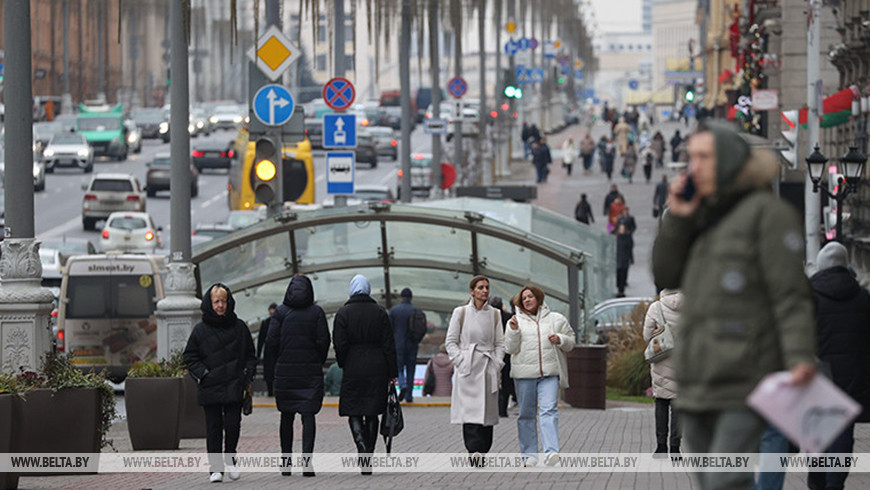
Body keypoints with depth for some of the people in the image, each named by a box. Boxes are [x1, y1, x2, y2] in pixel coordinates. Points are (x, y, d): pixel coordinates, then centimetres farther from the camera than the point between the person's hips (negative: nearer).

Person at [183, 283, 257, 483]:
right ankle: (215, 468, 6)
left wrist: (247, 374, 1)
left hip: (234, 387, 0)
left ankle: (229, 459, 18)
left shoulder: (239, 327, 6)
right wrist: (202, 374, -5)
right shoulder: (200, 330, 3)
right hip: (210, 388, 0)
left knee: (233, 425, -6)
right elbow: (189, 356, 7)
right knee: (213, 429, 1)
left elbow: (250, 355, 14)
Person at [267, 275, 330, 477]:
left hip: (285, 370, 1)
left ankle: (286, 461, 16)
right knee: (308, 415, -2)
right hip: (311, 370, -1)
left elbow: (272, 341, -5)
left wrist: (280, 360, 9)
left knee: (286, 416, 12)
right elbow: (323, 341, -6)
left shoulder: (281, 312, 0)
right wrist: (318, 363, 7)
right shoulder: (316, 312, -2)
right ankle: (306, 458, -17)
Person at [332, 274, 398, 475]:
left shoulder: (343, 313, -4)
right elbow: (389, 345, 2)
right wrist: (392, 373, 6)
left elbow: (339, 345, -8)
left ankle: (362, 448, -21)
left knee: (354, 412, 3)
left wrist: (343, 365, 9)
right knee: (372, 413, 11)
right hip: (377, 368, 2)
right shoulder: (380, 312, 2)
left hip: (354, 368, -2)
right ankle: (368, 459, 13)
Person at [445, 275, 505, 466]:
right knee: (470, 411, -15)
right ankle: (474, 450, -25)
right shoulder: (461, 313, 4)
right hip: (468, 369, -3)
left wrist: (497, 363, 1)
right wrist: (461, 361, -6)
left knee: (487, 412, 0)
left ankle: (482, 451, 5)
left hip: (489, 369, 3)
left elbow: (500, 343, 14)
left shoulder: (494, 314, 12)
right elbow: (451, 341, 4)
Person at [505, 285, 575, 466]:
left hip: (549, 373, -1)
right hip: (524, 373, 1)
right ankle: (529, 455, 11)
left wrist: (560, 339, -5)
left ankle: (551, 452, -23)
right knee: (526, 414, 4)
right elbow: (510, 349, 2)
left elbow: (570, 342, 16)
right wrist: (513, 331, -13)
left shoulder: (556, 319, 11)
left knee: (549, 410, -14)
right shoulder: (516, 321, 9)